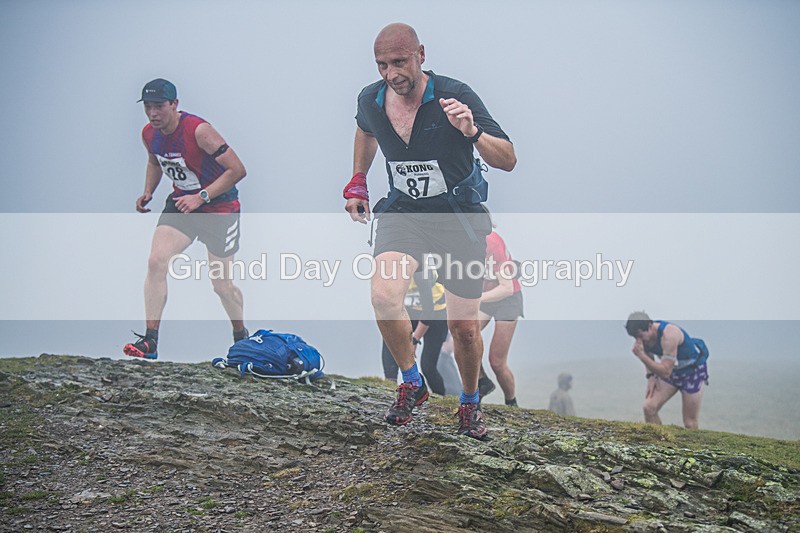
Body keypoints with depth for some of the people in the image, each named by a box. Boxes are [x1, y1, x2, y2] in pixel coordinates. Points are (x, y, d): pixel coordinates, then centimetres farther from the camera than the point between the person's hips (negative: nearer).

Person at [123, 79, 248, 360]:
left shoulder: (198, 130, -24)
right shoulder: (149, 134, -4)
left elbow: (237, 169, -23)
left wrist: (201, 197, -28)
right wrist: (148, 193, 2)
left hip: (219, 204, -5)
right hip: (181, 202, 5)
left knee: (222, 284, 1)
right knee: (156, 261, -16)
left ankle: (241, 338, 29)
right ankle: (150, 341, -12)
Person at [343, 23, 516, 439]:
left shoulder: (455, 96, -19)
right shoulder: (370, 100, -5)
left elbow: (508, 160, -19)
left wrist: (472, 132, -37)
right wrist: (357, 183, 16)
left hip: (459, 218, -2)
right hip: (403, 213, 2)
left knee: (464, 328, 3)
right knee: (383, 296, -26)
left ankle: (470, 403, 32)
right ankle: (412, 383, -2)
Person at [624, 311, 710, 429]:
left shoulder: (668, 335, -35)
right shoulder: (644, 336, -12)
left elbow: (665, 372, -36)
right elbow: (648, 356, 11)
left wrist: (641, 355, -39)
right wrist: (651, 376, -4)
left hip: (693, 370, -7)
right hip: (672, 371, 7)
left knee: (690, 423, -2)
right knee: (649, 407, -10)